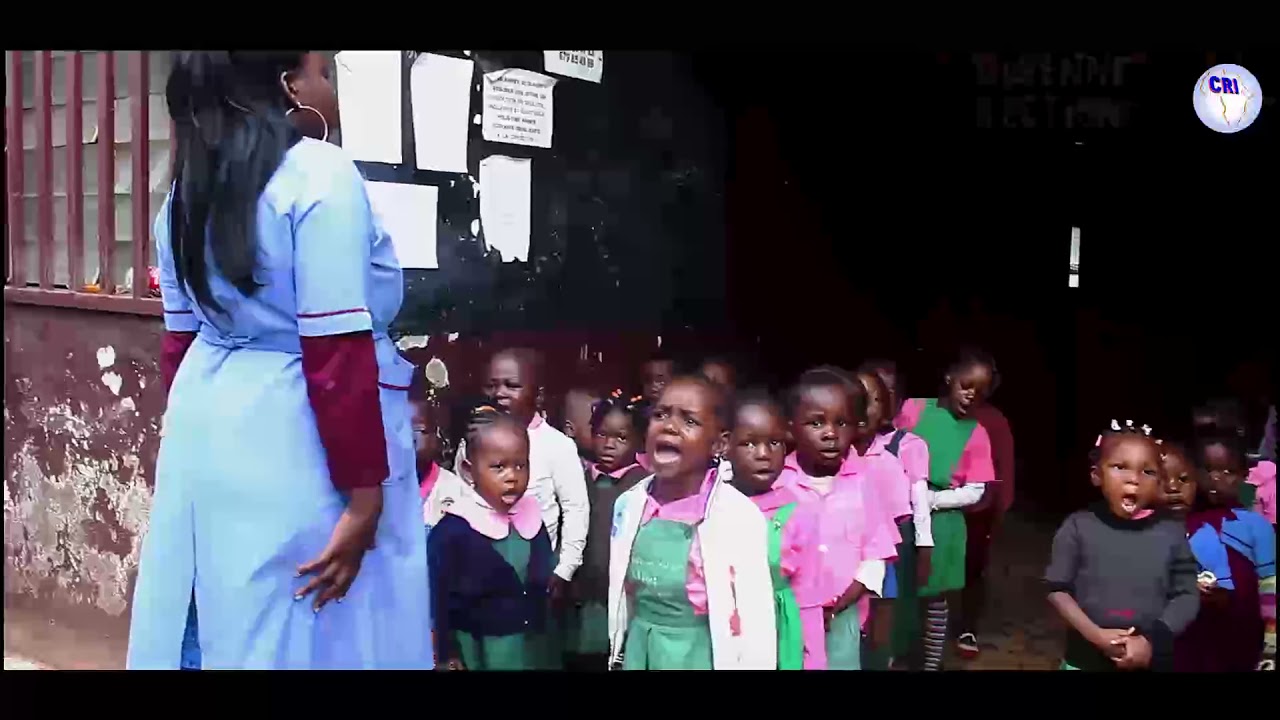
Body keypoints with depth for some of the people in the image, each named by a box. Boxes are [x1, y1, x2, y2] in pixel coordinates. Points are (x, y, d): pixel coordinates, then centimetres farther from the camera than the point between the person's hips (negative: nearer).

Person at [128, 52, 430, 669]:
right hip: (299, 441, -8)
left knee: (221, 622, 18)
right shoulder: (321, 174, -15)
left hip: (211, 421, 8)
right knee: (315, 630, 4)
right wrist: (365, 493, -17)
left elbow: (181, 339, 15)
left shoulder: (187, 190, 10)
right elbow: (338, 352, -20)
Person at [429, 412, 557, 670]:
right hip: (477, 652, -5)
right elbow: (438, 599, -12)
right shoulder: (453, 529, -16)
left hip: (534, 649, 5)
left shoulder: (532, 519, 2)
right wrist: (447, 655, -10)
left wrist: (550, 642, 14)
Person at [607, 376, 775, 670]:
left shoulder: (741, 517, -18)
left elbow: (756, 625, -14)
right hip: (639, 651, 4)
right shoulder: (628, 504, -3)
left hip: (699, 656, -4)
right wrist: (618, 657, 13)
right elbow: (621, 597, 8)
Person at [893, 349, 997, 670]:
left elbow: (975, 493, -3)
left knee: (935, 597, 10)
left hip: (940, 523, 0)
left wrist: (930, 500, -15)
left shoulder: (976, 434, -2)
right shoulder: (913, 409, -3)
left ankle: (932, 663, 23)